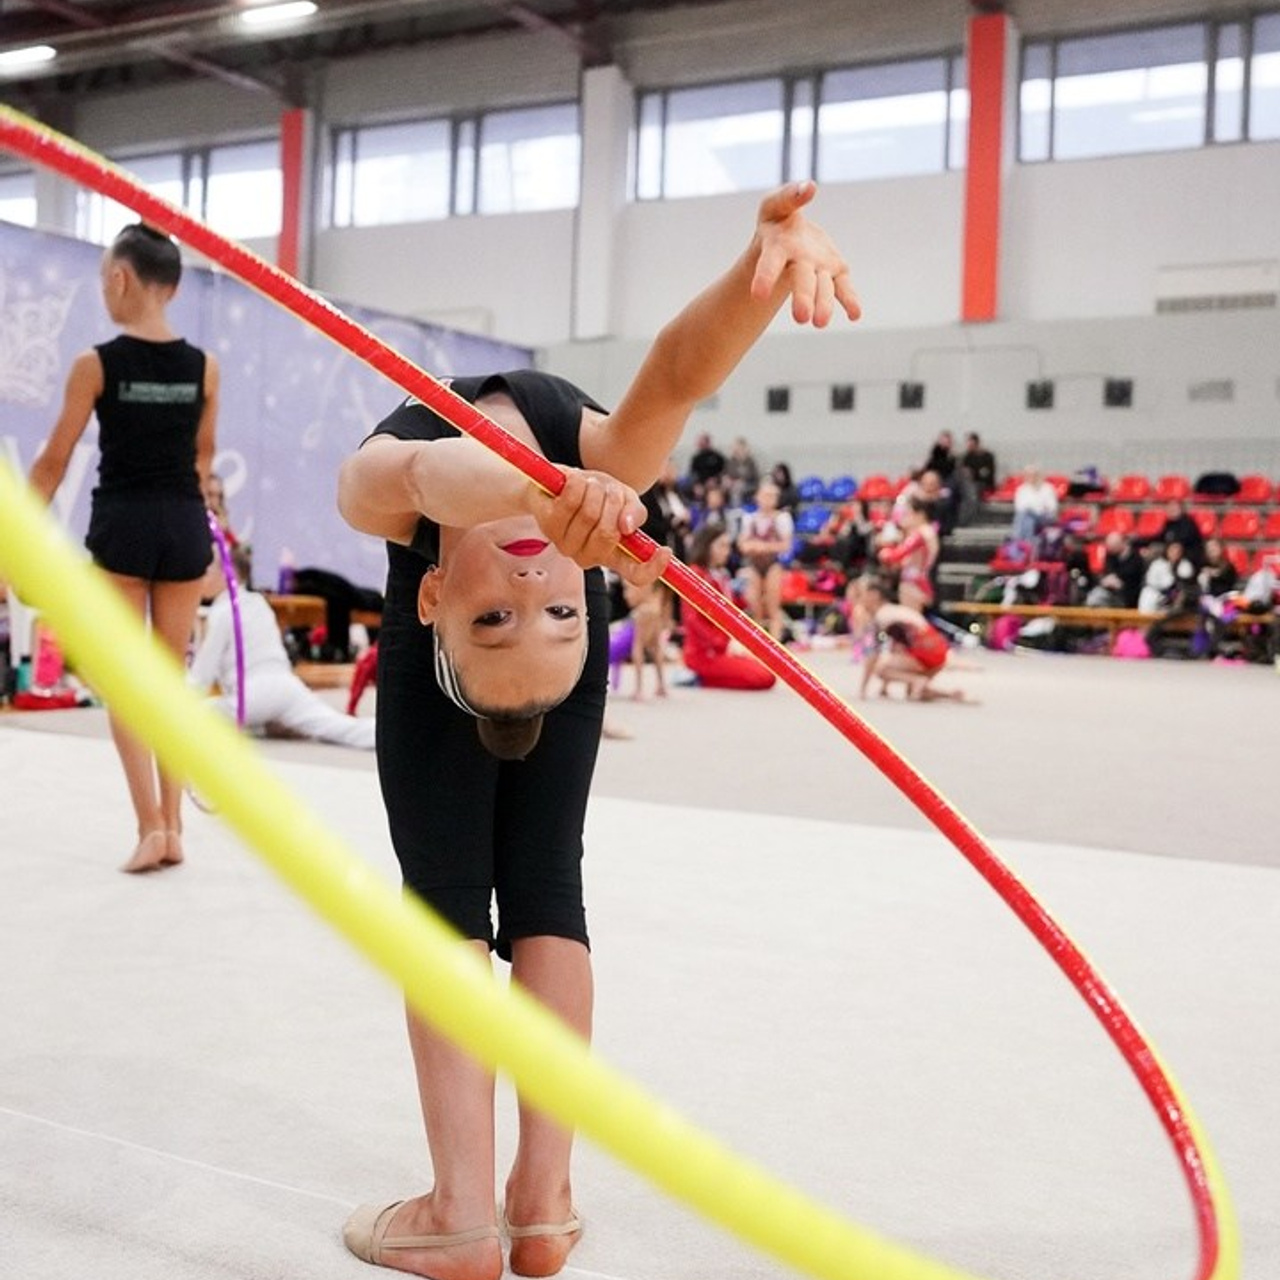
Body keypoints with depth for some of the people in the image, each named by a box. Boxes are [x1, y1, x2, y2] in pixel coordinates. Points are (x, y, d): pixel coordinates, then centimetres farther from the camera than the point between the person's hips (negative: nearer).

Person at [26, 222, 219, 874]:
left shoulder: (96, 363, -7)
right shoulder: (203, 367, 2)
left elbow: (53, 461, -3)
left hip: (121, 523, -3)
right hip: (185, 524, 3)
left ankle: (150, 824, -3)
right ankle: (171, 826, 14)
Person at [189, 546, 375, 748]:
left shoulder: (222, 612, -1)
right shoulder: (258, 604, 21)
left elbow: (202, 674, -2)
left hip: (254, 696, -7)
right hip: (286, 685, 7)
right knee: (348, 730, 4)